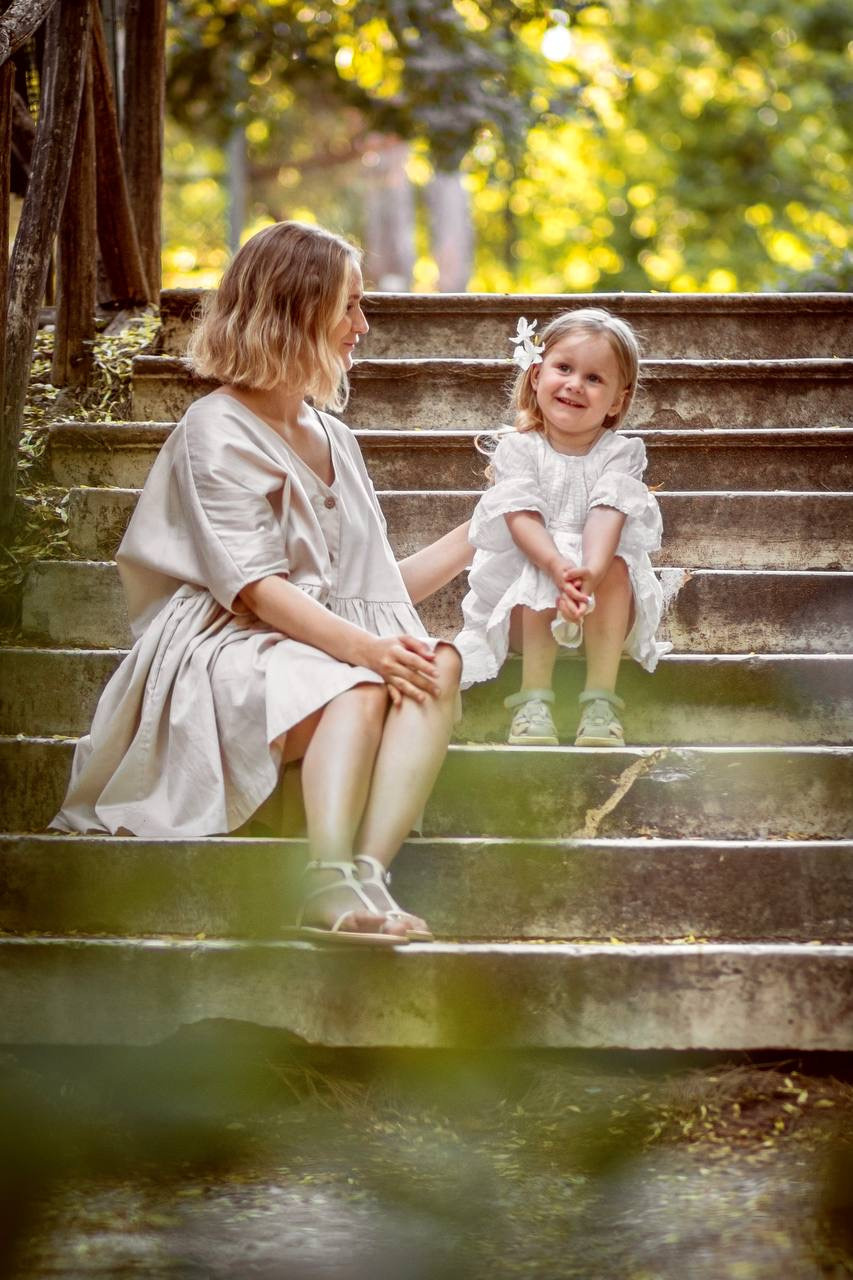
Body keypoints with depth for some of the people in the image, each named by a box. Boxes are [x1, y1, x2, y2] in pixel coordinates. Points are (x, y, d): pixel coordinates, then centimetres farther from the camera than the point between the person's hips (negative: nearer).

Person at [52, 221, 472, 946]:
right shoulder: (217, 431, -2)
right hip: (226, 650, -6)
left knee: (439, 665, -26)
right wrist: (362, 647, -29)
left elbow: (380, 589, 21)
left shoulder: (332, 438, 24)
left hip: (334, 647, 6)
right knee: (357, 688, -36)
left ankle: (369, 872, -43)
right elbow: (253, 587, -15)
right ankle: (331, 886, -50)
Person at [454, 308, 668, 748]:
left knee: (615, 565, -30)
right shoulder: (518, 449, -2)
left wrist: (591, 572, -42)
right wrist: (558, 568, -39)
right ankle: (534, 697, -30)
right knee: (536, 579, -32)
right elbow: (522, 517, -18)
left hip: (604, 602, 1)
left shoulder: (618, 453, -1)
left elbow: (608, 516, -20)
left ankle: (600, 699, -31)